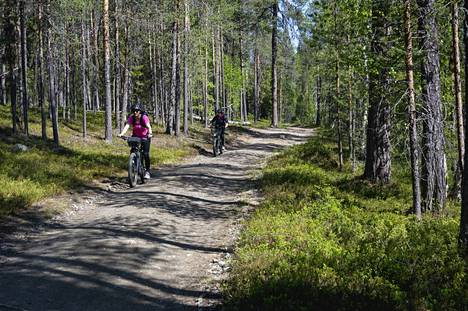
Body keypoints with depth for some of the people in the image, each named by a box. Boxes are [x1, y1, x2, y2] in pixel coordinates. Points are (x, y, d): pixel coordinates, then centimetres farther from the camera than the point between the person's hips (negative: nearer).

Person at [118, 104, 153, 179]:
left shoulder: (144, 117, -22)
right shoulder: (131, 118, -14)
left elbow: (148, 126, -36)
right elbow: (127, 126, -26)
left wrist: (150, 133, -56)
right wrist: (122, 134, -43)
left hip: (145, 137, -3)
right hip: (135, 137, 3)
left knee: (146, 154, -13)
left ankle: (147, 171, -2)